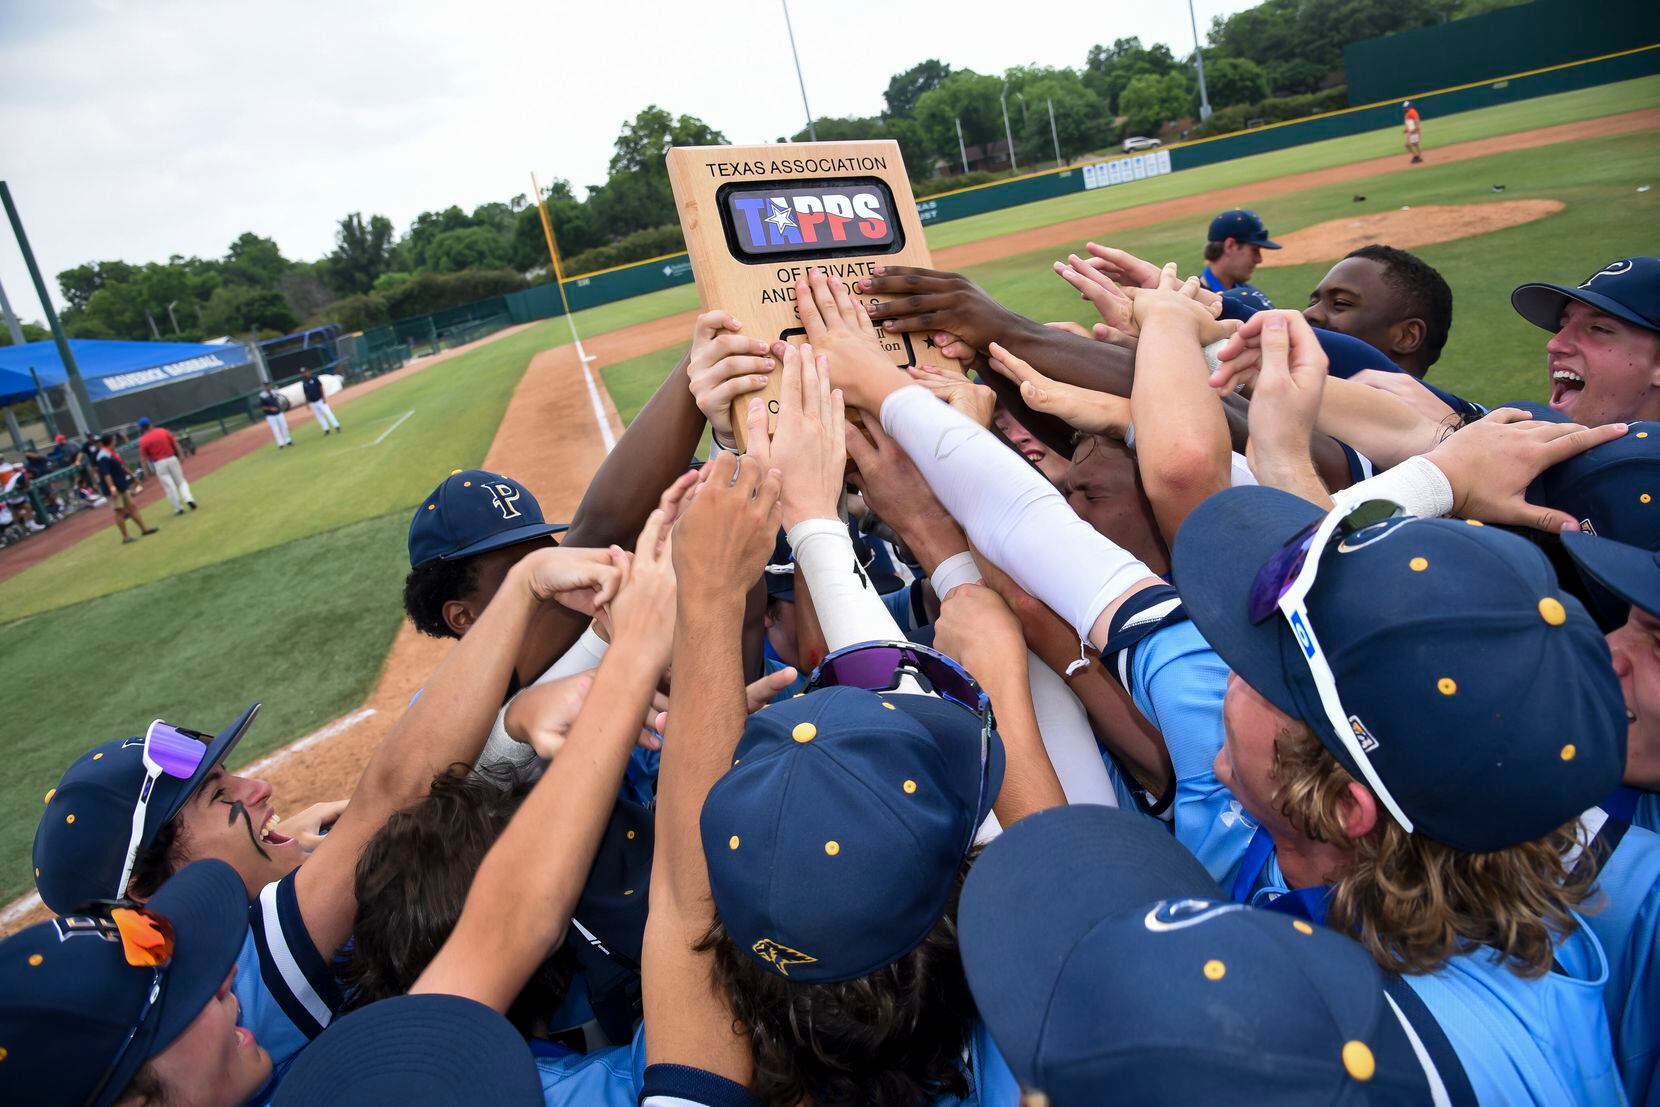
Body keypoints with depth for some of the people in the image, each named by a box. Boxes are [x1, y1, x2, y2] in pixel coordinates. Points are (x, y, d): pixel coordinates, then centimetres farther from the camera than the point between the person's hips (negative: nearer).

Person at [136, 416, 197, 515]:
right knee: (180, 481, 14)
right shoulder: (163, 431, 2)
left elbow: (144, 457, -5)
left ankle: (178, 508, 6)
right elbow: (175, 444, 3)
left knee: (168, 486, 3)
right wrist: (180, 456, 11)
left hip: (159, 463, -2)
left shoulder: (143, 440, -5)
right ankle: (188, 499, -7)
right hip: (172, 459, 2)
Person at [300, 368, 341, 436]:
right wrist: (307, 404, 10)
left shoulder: (315, 379, -3)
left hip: (320, 400, -4)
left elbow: (321, 388, -5)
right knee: (319, 417, 5)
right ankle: (326, 429, 11)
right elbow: (306, 394, 13)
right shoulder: (304, 383, 8)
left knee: (328, 413, -9)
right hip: (313, 403, 4)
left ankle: (336, 426, -5)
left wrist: (323, 398, -12)